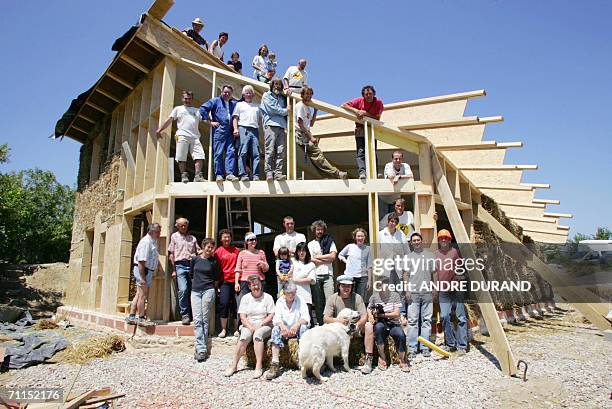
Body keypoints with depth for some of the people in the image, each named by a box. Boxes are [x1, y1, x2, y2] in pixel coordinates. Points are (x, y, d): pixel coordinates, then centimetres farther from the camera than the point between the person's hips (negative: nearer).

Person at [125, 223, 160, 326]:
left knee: (139, 294, 14)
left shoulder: (153, 242, 13)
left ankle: (131, 317, 22)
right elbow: (141, 261, -23)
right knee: (143, 295, -3)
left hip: (148, 270, 10)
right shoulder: (146, 242, -18)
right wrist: (142, 278, -24)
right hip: (142, 271, -10)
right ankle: (141, 319, 5)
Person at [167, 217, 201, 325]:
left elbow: (199, 252, 18)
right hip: (180, 265, -2)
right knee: (183, 290, -14)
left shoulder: (192, 238, 20)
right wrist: (173, 270, 1)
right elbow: (171, 254, 8)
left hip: (192, 265, 2)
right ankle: (184, 315, -4)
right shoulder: (174, 236, 13)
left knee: (192, 290, 0)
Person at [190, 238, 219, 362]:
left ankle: (201, 349, 1)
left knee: (205, 320, -2)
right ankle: (201, 348, -5)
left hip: (208, 291, -2)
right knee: (197, 320, -5)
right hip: (195, 291, 2)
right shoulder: (195, 259, 7)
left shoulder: (214, 262, 3)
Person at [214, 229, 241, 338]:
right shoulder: (218, 251, 4)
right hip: (224, 281, -2)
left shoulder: (236, 250, 11)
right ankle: (223, 329, 6)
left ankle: (237, 329, 14)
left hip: (236, 281, 2)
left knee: (236, 305, 5)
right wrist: (216, 284, -2)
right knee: (224, 304, -5)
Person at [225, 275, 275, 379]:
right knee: (244, 336, -29)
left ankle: (259, 366, -31)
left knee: (257, 335, -33)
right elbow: (242, 317, 2)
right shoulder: (246, 298, 9)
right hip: (248, 325, 2)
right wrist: (251, 327, -14)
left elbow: (271, 315, -2)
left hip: (264, 325, -2)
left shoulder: (267, 297, 4)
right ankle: (234, 364, -19)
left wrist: (260, 324, -14)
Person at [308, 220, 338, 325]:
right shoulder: (311, 244, 12)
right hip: (316, 275, 1)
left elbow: (333, 256, -1)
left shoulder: (329, 241, 12)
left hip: (328, 274, -1)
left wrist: (318, 257, 0)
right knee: (318, 302, 3)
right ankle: (320, 324, 10)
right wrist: (327, 259, -3)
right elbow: (312, 260, -1)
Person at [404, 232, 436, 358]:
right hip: (413, 293, -1)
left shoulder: (430, 255, 11)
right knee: (412, 321, -1)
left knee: (427, 320, 4)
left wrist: (434, 289, 8)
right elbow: (405, 275, 6)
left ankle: (425, 348, 12)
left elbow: (434, 273, 13)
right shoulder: (408, 257, 9)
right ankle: (412, 348, 4)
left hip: (427, 292, 1)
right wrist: (407, 290, -2)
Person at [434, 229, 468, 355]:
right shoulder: (435, 254, 12)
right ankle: (450, 344, 10)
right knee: (445, 316, -2)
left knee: (461, 317, -1)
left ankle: (462, 346, 6)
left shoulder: (455, 251, 3)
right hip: (443, 290, 3)